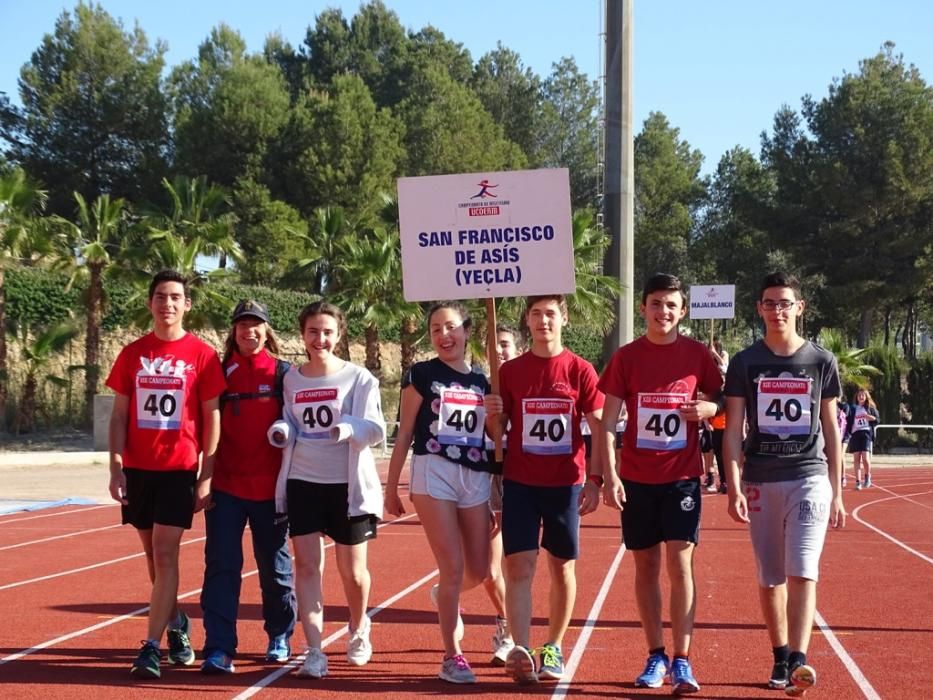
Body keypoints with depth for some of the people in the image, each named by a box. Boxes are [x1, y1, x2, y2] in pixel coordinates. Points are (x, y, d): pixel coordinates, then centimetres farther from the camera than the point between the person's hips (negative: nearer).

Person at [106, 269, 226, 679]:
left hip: (179, 469, -3)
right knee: (154, 557, 13)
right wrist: (116, 467, -1)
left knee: (165, 555, -9)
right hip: (137, 469, 4)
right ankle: (176, 623, 34)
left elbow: (212, 419, -2)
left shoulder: (202, 355, -2)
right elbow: (119, 415, 8)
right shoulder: (132, 354, 6)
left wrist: (206, 476, -6)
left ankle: (152, 647, -6)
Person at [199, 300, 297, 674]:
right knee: (221, 565, -6)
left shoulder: (283, 373, 2)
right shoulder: (221, 372, 6)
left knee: (274, 565, 10)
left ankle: (279, 638, 28)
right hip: (226, 487, 1)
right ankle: (219, 649, -5)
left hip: (270, 487, -1)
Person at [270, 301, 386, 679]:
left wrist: (349, 428, -29)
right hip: (302, 482, 3)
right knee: (306, 564, -4)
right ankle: (314, 653, -1)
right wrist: (280, 431, -8)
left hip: (348, 485, -2)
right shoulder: (290, 379, 6)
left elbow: (376, 429, -9)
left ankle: (358, 630, 35)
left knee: (352, 570, 6)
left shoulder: (358, 377, -5)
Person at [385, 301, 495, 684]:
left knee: (479, 571, 7)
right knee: (453, 568, -8)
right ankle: (452, 655, 4)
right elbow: (405, 434, 0)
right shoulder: (421, 374, 0)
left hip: (476, 477, 4)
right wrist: (391, 487, -2)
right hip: (433, 473, -4)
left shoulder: (481, 381, 11)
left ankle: (444, 596, 41)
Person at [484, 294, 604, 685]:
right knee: (520, 566, -9)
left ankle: (553, 649, 22)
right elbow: (497, 431, 9)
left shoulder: (580, 371, 0)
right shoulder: (510, 371, 4)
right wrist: (492, 416, -14)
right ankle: (521, 652, -13)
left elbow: (599, 428, 0)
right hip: (520, 483, 0)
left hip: (566, 483, 0)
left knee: (562, 567, 8)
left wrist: (595, 480, -8)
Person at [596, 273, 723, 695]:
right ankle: (656, 656, 18)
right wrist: (609, 476, -11)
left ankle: (681, 661, -3)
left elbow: (719, 402, 11)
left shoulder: (697, 354, 1)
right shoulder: (627, 357, 0)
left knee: (680, 563, -6)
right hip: (636, 478, 1)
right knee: (646, 565, 8)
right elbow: (608, 421, -2)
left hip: (682, 475, -1)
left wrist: (707, 409, -13)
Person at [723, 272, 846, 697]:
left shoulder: (821, 361, 5)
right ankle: (780, 657, 19)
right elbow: (732, 430, 2)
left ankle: (799, 661, -17)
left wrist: (836, 493, 7)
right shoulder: (745, 363, 4)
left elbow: (831, 429, 9)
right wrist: (734, 487, -8)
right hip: (761, 482, 1)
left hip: (809, 477, -1)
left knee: (802, 572, -13)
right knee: (770, 578, 7)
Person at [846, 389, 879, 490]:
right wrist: (847, 434, -4)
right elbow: (849, 423, 9)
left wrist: (870, 417, -10)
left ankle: (868, 476, 9)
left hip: (866, 433, -2)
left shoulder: (871, 408, 10)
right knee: (856, 458, -1)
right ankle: (858, 481, 2)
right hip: (855, 434, 2)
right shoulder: (853, 408, 13)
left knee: (865, 458, -14)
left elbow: (876, 420, 7)